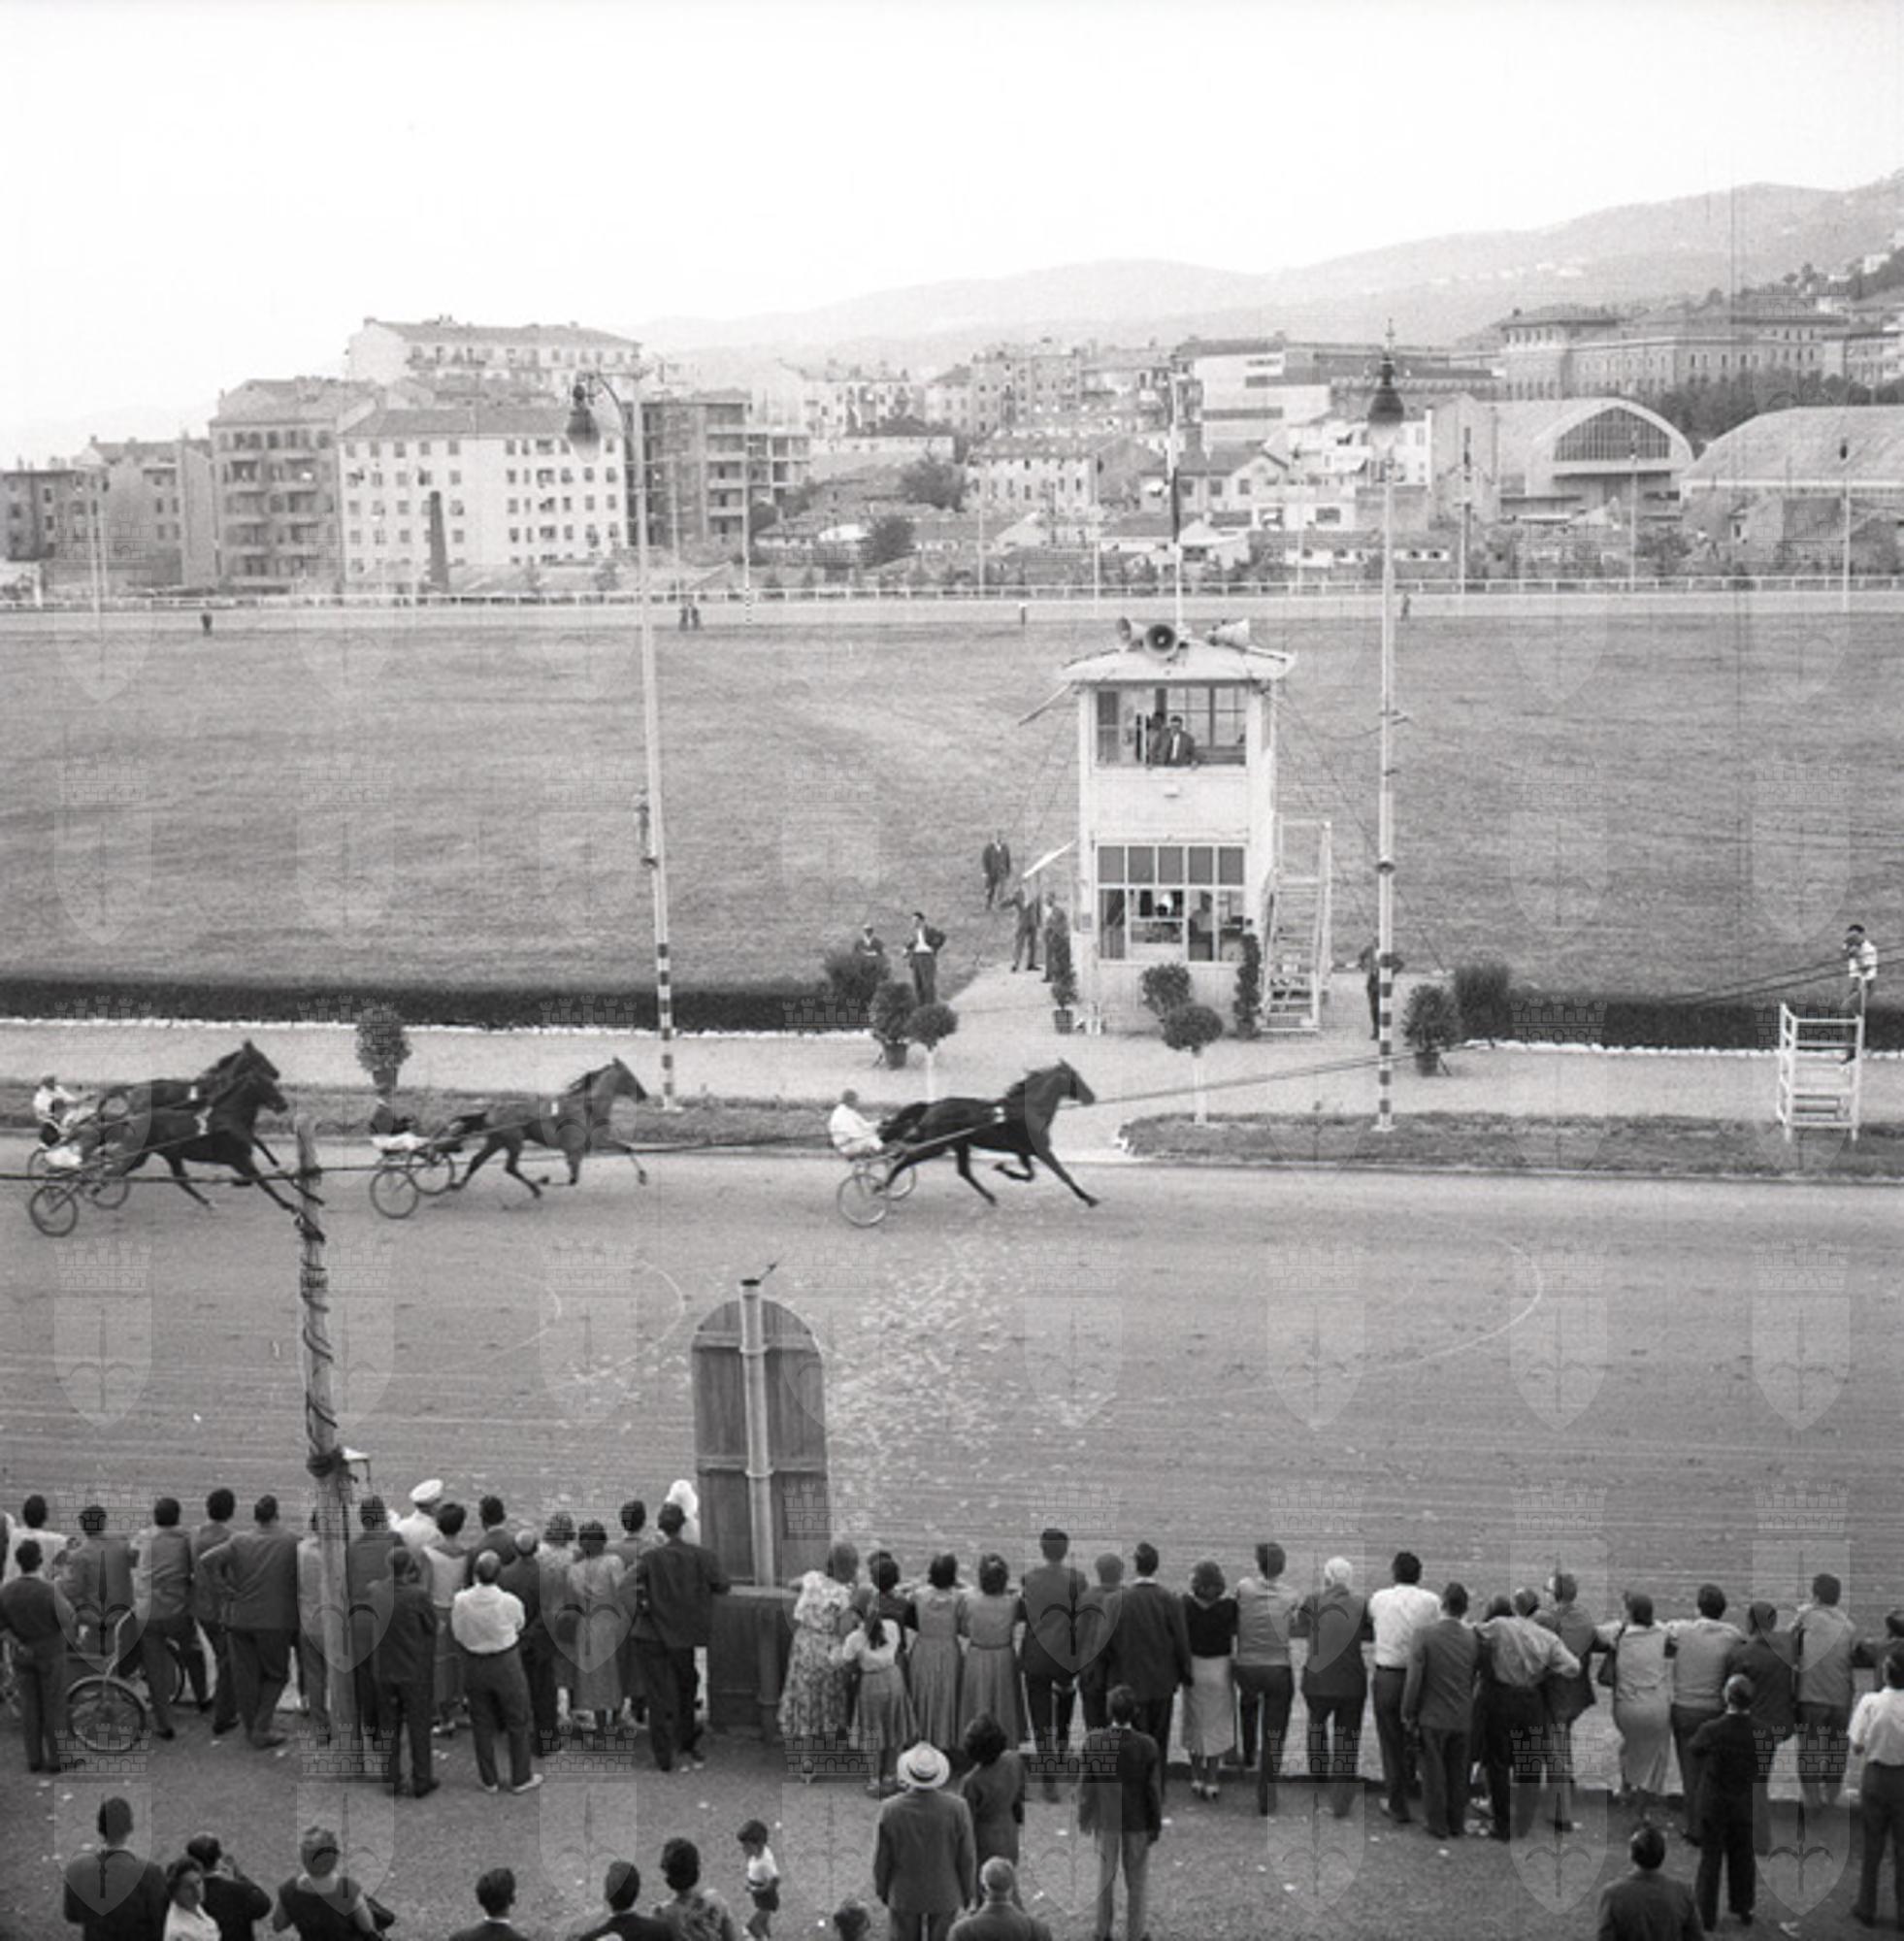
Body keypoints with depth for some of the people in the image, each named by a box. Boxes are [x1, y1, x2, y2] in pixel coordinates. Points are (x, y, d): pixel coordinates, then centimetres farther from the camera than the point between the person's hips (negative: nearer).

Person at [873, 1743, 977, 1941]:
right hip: (945, 1894, 0)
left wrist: (882, 1890, 8)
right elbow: (967, 1857, -12)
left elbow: (881, 1859, -11)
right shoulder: (957, 1808, -23)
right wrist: (967, 1891, 6)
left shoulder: (891, 1810, -23)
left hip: (904, 1895, 0)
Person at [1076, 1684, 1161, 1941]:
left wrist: (1084, 1818, 4)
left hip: (1105, 1818, 1)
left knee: (1105, 1875, 22)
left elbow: (1085, 1784, -12)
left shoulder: (1093, 1741, -23)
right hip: (1138, 1820, -1)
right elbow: (1154, 1790, -16)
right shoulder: (1147, 1746, -26)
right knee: (1137, 1879, 18)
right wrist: (1156, 1825, -1)